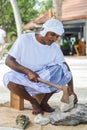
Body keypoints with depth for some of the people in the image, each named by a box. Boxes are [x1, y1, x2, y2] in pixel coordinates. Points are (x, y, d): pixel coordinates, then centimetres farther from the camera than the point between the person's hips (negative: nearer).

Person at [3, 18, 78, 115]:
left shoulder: (55, 48, -5)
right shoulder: (24, 39, -14)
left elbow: (66, 70, -8)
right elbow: (8, 61, -17)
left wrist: (71, 90, -23)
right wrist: (28, 72, -32)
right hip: (23, 77, -2)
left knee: (63, 72, -21)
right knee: (9, 78, -34)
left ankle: (44, 102, -8)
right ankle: (33, 101, -9)